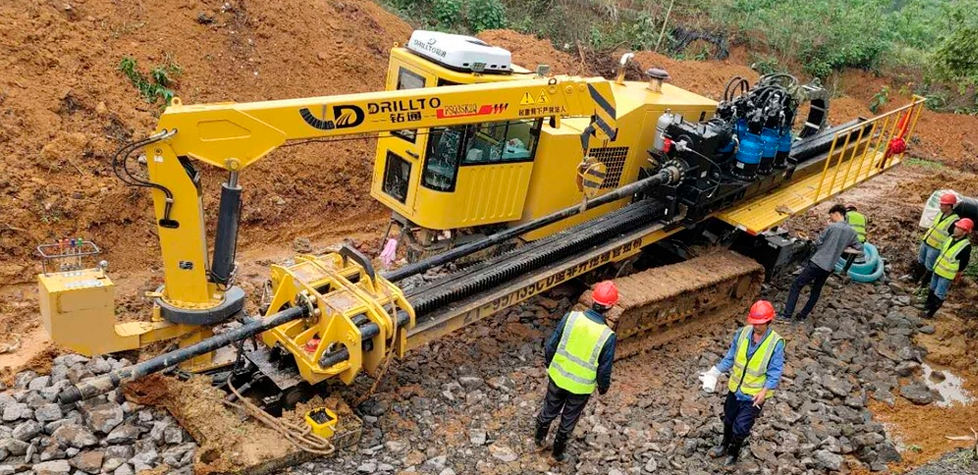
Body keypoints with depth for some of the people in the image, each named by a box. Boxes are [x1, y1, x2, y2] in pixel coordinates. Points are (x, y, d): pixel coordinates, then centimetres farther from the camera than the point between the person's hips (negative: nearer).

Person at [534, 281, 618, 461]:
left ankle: (539, 438, 53)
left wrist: (550, 363, 11)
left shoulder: (571, 318, -21)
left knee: (549, 409, 28)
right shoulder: (608, 336, -26)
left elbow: (551, 345, -10)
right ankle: (558, 452, 43)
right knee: (569, 419, 23)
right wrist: (603, 386, 7)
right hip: (581, 386, -2)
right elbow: (604, 369, -15)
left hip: (558, 376, 2)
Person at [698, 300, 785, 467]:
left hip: (754, 395, -4)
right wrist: (714, 372, -4)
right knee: (728, 420, 23)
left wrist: (764, 391, -28)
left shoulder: (776, 343, -20)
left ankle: (733, 454, 31)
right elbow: (730, 357, 2)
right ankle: (725, 445, 49)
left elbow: (775, 372, -17)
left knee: (740, 428, 4)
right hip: (735, 388, 4)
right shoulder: (742, 333, -9)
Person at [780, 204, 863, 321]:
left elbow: (817, 243, -5)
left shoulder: (832, 227, -11)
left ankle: (787, 315, -6)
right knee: (816, 291, 21)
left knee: (796, 285, 0)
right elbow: (860, 249, 15)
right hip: (829, 267, 6)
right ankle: (803, 315, 24)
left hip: (817, 263, -6)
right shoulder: (851, 232, 4)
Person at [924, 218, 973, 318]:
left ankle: (930, 313, 10)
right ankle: (927, 306, 41)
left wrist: (957, 275, -11)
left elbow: (964, 263, -17)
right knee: (933, 289, 23)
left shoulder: (966, 246, -23)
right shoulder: (951, 237, -1)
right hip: (938, 269, 8)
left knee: (939, 294, 1)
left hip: (947, 275, -8)